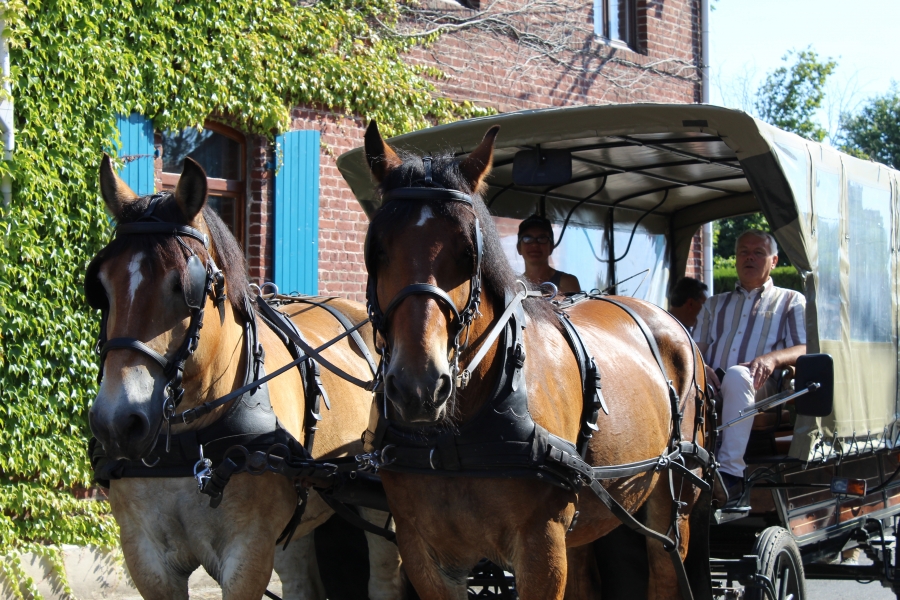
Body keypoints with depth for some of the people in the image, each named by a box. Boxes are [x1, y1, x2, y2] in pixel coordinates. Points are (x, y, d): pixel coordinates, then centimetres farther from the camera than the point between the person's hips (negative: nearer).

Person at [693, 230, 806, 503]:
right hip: (712, 389, 3)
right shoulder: (715, 304, 33)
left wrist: (773, 358, -17)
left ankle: (731, 473, -45)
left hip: (762, 390, -3)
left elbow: (806, 350, 6)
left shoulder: (791, 301, 23)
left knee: (737, 375, -40)